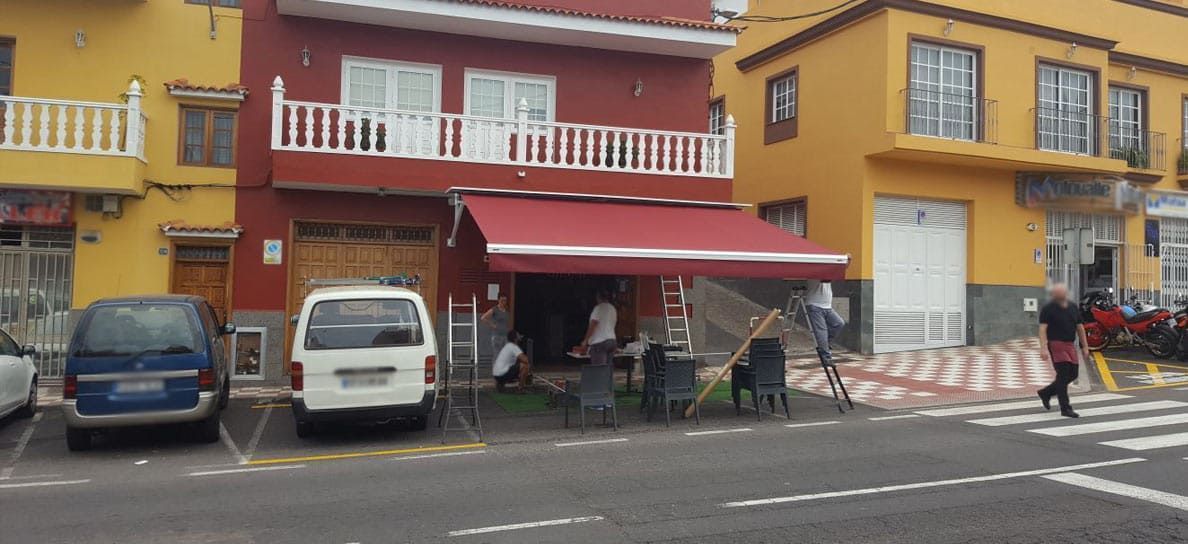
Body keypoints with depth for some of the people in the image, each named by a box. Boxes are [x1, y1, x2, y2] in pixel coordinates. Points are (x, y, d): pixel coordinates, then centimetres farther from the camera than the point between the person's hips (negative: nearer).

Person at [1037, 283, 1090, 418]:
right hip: (1056, 345, -7)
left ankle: (1046, 393, 26)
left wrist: (1085, 346, 13)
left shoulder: (1073, 307, 11)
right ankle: (1065, 408, -4)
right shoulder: (1048, 309, -8)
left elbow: (1080, 327, 16)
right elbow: (1043, 328, -14)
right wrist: (1043, 348, -24)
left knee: (1072, 374, 9)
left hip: (1070, 345, 7)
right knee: (1063, 375, -10)